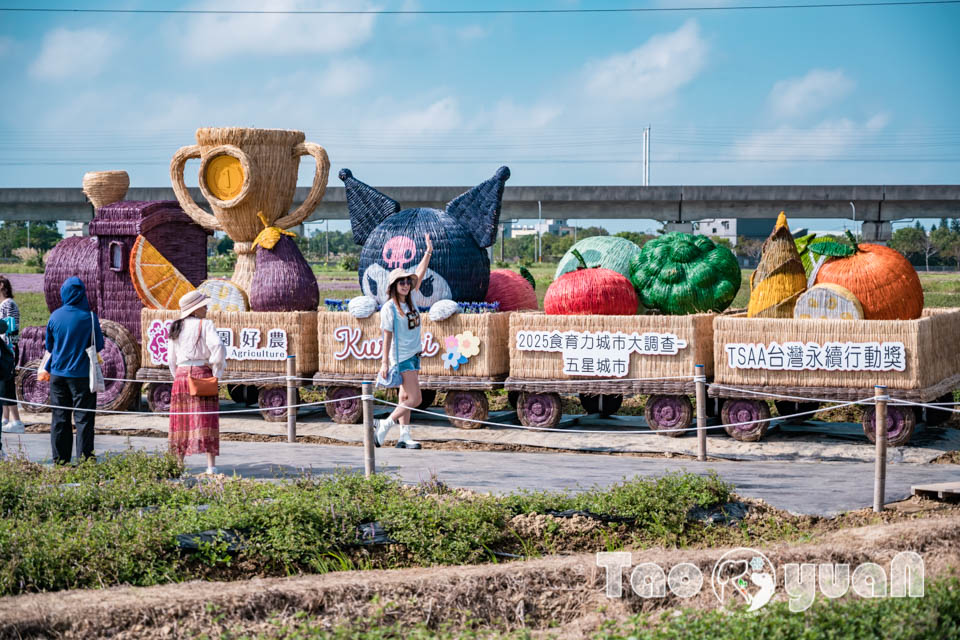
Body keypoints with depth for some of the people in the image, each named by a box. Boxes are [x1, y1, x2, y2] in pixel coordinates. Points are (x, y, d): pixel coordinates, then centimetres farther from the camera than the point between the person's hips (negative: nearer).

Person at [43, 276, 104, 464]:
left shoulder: (55, 316, -1)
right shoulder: (89, 317, -11)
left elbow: (49, 346, 9)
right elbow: (99, 346, -2)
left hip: (58, 373, 3)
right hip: (82, 375, -3)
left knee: (60, 418, 9)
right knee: (83, 418, 1)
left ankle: (60, 460, 10)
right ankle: (85, 458, -2)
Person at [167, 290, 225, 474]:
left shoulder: (176, 328, 11)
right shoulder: (205, 325, -6)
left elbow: (171, 358, 14)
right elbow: (218, 347, -19)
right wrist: (215, 372, -8)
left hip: (181, 374, 5)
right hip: (202, 373, -5)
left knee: (181, 419, 11)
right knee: (206, 418, -5)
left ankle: (179, 462, 14)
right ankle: (211, 464, -10)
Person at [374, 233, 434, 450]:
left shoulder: (410, 299, 6)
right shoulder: (389, 308, -12)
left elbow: (419, 275, 10)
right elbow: (387, 336, -12)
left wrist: (428, 252, 3)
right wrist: (385, 363, -12)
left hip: (414, 355, 7)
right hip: (401, 357, -7)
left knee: (406, 398, 9)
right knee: (414, 399, -10)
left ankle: (404, 437, 12)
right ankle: (384, 425, 0)